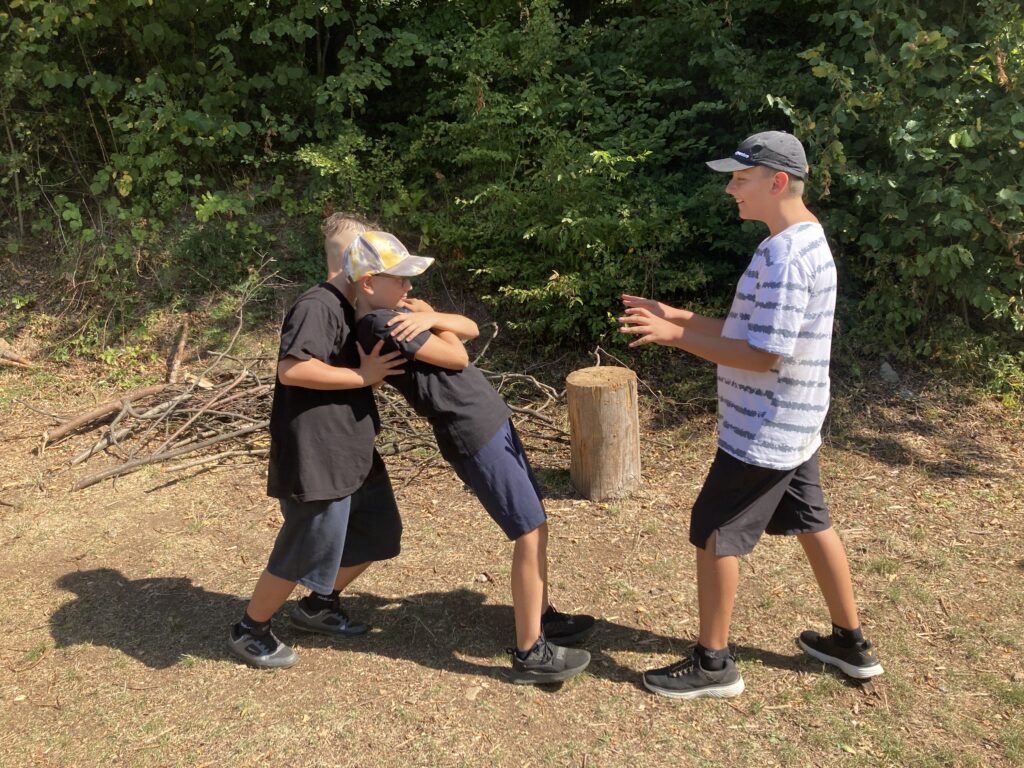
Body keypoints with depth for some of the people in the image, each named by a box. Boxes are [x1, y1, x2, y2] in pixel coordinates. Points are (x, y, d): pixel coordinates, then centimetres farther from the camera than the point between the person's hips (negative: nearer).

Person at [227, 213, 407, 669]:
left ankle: (318, 607, 40)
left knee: (378, 534, 20)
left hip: (353, 455, 10)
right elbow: (292, 370, -30)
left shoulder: (350, 311, 13)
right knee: (306, 554, 3)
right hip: (315, 460, -10)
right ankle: (249, 631, 28)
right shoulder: (318, 306, -18)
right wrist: (362, 376, -24)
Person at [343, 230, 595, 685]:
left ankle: (542, 617, 32)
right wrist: (432, 319, 3)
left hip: (490, 422, 10)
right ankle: (530, 653, 5)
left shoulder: (399, 313, 13)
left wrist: (432, 318, -9)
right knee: (531, 533, -5)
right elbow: (457, 358, -13)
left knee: (533, 525, 17)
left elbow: (471, 329, 9)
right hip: (475, 437, -10)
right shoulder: (383, 324, -17)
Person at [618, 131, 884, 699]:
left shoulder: (785, 256, -24)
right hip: (792, 426, 10)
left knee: (713, 534, 2)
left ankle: (713, 664, 17)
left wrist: (676, 337, -22)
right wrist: (675, 316, 5)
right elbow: (751, 331, 12)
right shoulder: (802, 242, 9)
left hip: (763, 433, -10)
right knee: (812, 526, 20)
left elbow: (762, 356, -25)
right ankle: (850, 643, 36)